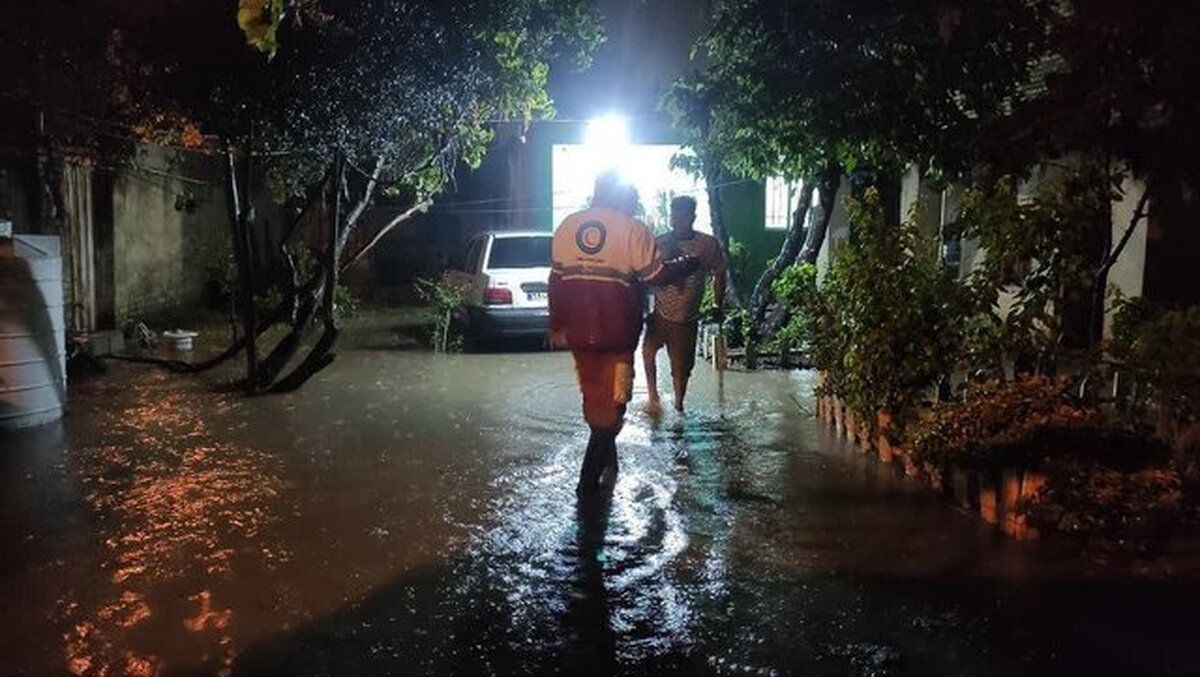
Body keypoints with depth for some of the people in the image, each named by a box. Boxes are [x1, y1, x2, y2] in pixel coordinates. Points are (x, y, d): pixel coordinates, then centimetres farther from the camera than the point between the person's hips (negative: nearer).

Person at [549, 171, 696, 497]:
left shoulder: (567, 226, 7)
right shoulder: (632, 228, -9)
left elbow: (556, 279, 9)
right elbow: (655, 274, -9)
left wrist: (556, 325, 17)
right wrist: (689, 263, 9)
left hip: (579, 332, 5)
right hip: (617, 333, -5)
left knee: (593, 397, 19)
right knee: (612, 402, 6)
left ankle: (606, 464, 34)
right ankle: (589, 479, 3)